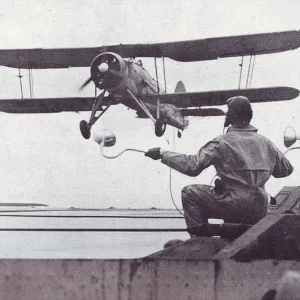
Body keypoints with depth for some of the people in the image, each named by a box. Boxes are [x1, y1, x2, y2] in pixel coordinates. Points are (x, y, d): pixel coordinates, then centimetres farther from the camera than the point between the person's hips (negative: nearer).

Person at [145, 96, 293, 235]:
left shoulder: (222, 142, -10)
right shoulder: (266, 143, 8)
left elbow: (192, 166, -16)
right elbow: (286, 169, 18)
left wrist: (162, 154, -7)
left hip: (235, 204, -6)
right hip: (259, 213, 7)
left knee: (190, 193, 4)